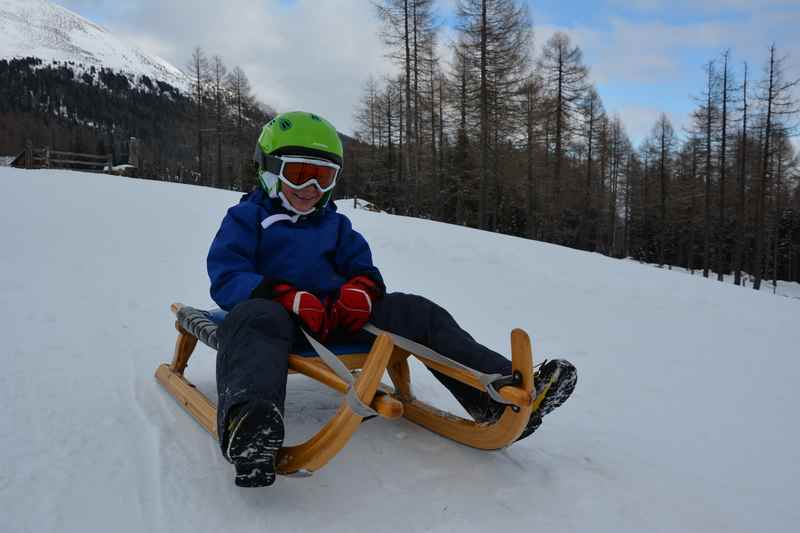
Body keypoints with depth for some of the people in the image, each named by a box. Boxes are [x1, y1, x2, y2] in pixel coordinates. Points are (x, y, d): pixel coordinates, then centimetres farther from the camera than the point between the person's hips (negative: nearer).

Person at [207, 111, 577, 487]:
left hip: (336, 314, 5)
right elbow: (226, 277, -3)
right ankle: (248, 417, -73)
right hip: (280, 312, -4)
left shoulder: (335, 224, 26)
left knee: (416, 312, -13)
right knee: (255, 317, -41)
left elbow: (362, 266, 19)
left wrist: (361, 288, -10)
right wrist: (288, 297, -22)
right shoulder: (246, 217, 11)